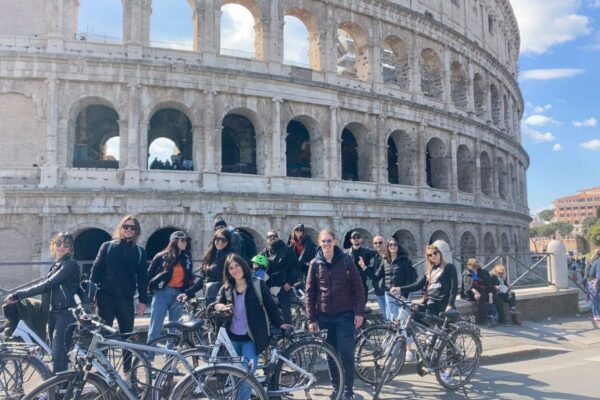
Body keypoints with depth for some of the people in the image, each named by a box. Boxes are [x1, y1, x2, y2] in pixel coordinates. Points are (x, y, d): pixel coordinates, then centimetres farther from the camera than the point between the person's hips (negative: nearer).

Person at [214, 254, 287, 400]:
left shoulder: (258, 285, -7)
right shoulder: (226, 288, 4)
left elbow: (270, 305, -3)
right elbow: (217, 303, -4)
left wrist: (279, 324, -5)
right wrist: (222, 307, -26)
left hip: (250, 338, -4)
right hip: (232, 337, 4)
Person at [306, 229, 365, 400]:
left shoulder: (346, 259, -3)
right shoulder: (315, 263, 1)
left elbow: (358, 287, -1)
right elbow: (310, 292, 4)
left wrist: (359, 312, -6)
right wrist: (311, 319, 1)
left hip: (345, 315, -2)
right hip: (324, 316, 2)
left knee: (346, 355, -4)